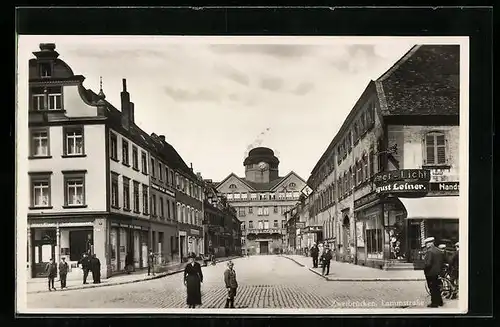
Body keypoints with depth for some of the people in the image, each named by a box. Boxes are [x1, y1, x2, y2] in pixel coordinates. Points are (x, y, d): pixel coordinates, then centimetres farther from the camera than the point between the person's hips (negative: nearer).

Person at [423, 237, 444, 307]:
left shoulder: (429, 251, -21)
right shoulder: (440, 251, 6)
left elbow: (427, 264, -25)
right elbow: (442, 262, 11)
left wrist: (425, 270, -8)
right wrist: (440, 269, 18)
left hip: (431, 273, -8)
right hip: (437, 272, 8)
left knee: (432, 288, 2)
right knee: (437, 287, 20)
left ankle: (434, 303, 9)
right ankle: (439, 301, 30)